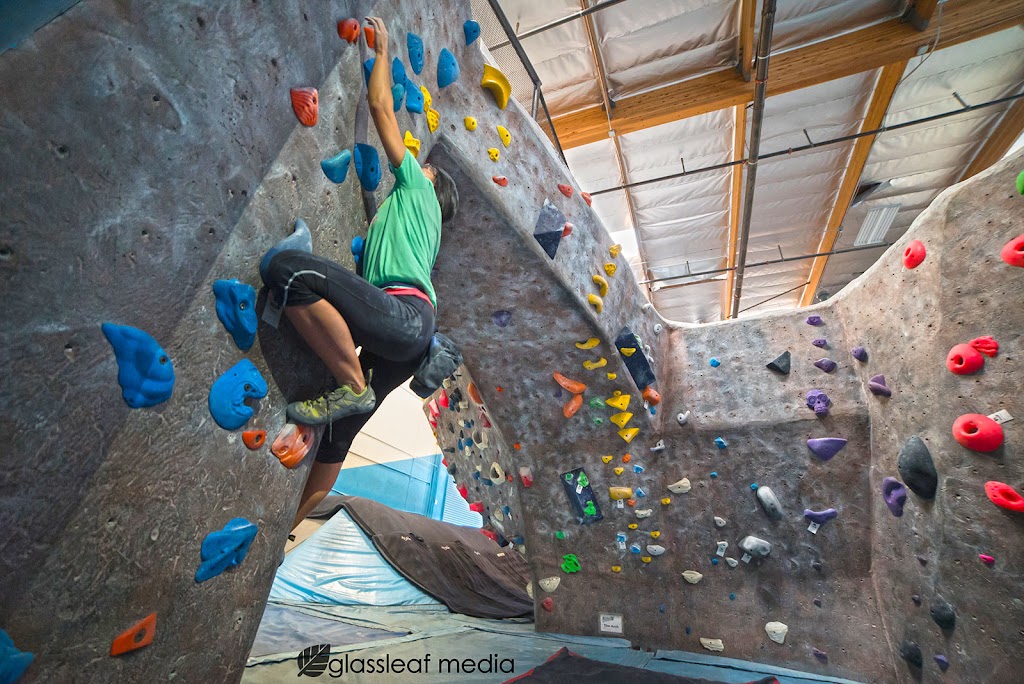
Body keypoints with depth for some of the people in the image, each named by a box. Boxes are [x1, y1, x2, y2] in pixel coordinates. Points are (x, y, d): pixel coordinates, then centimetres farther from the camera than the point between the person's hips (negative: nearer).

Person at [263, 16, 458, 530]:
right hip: (405, 336, 9)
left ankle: (352, 387, -22)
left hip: (405, 313, -9)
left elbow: (381, 106, 22)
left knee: (288, 266, -24)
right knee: (338, 432, 10)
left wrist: (382, 50, 36)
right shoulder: (417, 220, 39)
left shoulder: (416, 188, 19)